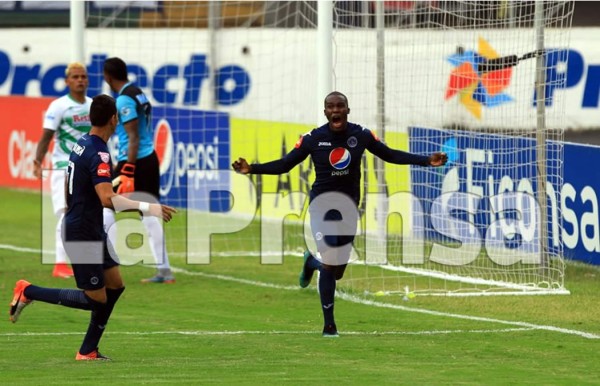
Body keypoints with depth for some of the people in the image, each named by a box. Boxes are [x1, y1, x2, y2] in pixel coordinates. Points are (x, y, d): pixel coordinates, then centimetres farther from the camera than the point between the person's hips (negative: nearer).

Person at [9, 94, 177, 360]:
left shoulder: (82, 144, 6)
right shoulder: (98, 154, -24)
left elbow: (68, 188, 19)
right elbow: (107, 199, -35)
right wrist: (147, 208, -35)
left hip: (93, 232, 10)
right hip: (82, 235, -10)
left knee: (115, 285, 12)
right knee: (95, 299, -2)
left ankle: (88, 351, 16)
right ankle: (28, 292, 5)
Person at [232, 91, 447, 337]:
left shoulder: (361, 135, -5)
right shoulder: (313, 139, -10)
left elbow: (390, 155, 5)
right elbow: (284, 165, -4)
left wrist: (427, 161, -1)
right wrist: (252, 169, -16)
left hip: (348, 206, 3)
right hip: (322, 204, -3)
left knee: (338, 270, 7)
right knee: (329, 264, -12)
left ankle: (312, 262, 44)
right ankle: (329, 324, 3)